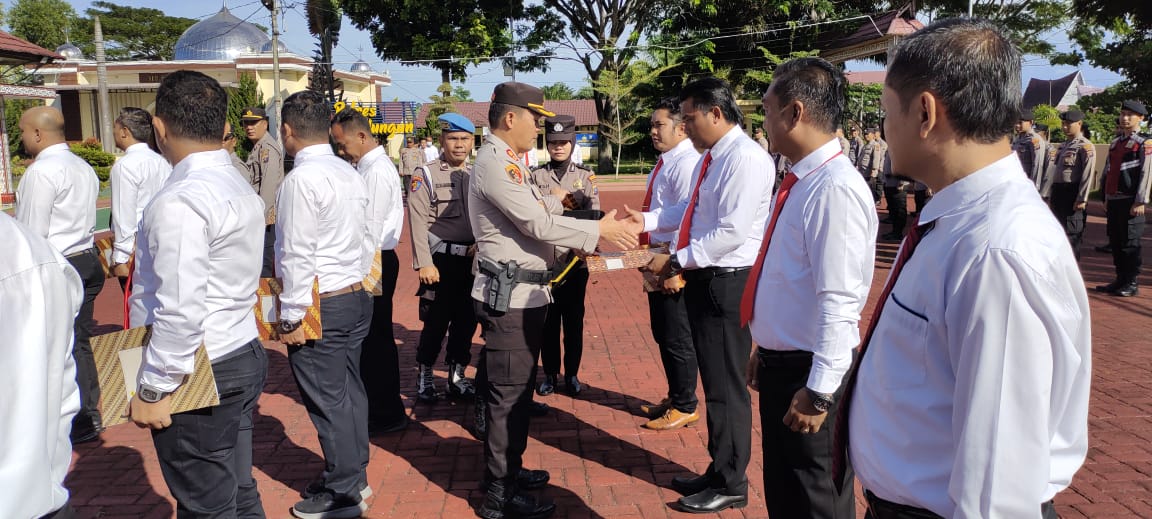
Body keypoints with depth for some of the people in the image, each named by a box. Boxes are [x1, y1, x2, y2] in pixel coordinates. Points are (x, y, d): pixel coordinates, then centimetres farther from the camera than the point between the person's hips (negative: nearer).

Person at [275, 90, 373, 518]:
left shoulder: (301, 179, -16)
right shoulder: (350, 174, 9)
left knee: (328, 401, 2)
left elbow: (298, 255, -19)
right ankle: (353, 477, 30)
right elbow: (369, 239, 13)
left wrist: (291, 317, -14)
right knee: (349, 391, 17)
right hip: (356, 297, 9)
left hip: (319, 305, -9)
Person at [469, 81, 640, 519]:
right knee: (508, 393, -2)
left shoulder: (507, 161, 15)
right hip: (510, 296, -10)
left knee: (518, 389, 19)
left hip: (523, 294, 10)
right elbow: (537, 223, -20)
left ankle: (508, 470, 34)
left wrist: (584, 243, 9)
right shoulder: (495, 163, -16)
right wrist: (598, 230, -12)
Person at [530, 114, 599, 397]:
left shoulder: (586, 177, 5)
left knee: (574, 320, 9)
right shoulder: (535, 176, 4)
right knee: (548, 320, 8)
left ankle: (572, 374, 21)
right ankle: (550, 373, 21)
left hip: (575, 260, 0)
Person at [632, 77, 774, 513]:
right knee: (714, 382, 19)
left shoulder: (745, 157, -18)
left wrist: (676, 261, -19)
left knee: (725, 386, 2)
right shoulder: (711, 157, 12)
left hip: (727, 284, -10)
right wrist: (646, 220, 10)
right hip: (704, 279, 10)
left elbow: (731, 232, -24)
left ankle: (730, 485, 18)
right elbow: (690, 211, 22)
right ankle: (719, 472, 35)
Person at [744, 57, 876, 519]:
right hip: (781, 362, 9)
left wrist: (818, 393, -23)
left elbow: (839, 301, -26)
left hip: (809, 375, -9)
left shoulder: (835, 189, -23)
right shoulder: (800, 181, 7)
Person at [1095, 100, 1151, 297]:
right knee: (1115, 243, 10)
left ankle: (1132, 284, 5)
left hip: (1130, 202, -7)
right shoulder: (1115, 143, 16)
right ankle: (1120, 280, 19)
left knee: (1130, 243, -2)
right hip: (1113, 201, 7)